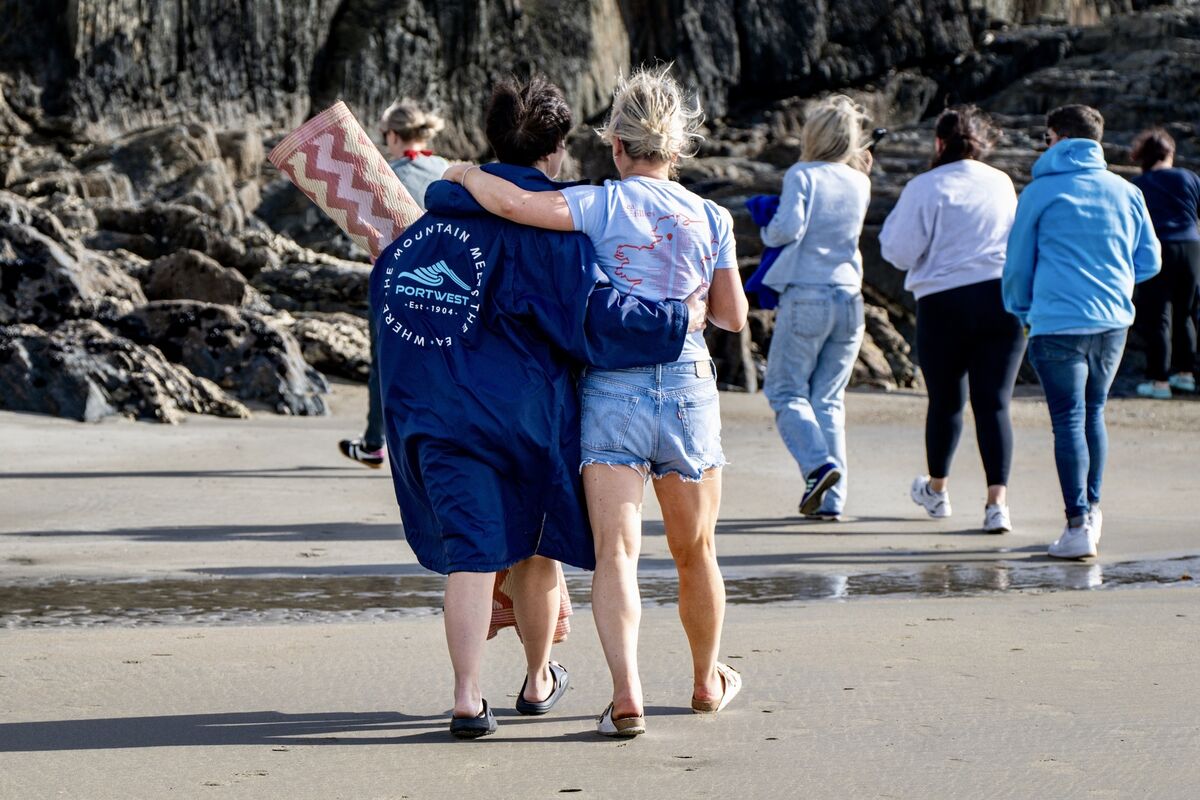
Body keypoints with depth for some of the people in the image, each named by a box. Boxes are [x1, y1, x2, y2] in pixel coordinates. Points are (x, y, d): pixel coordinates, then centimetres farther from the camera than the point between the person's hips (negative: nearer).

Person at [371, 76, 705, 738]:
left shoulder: (441, 211, 9)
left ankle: (467, 697, -11)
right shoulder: (549, 224, -10)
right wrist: (679, 321, -10)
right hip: (523, 406, -3)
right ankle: (538, 680, 31)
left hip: (433, 408, 3)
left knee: (470, 550, 0)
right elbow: (594, 316, -18)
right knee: (533, 547, 15)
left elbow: (386, 288, 15)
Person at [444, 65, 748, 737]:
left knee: (616, 550, -6)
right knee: (695, 551, 18)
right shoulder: (711, 218, 4)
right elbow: (734, 317, 11)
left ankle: (627, 695, -21)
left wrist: (467, 174, 2)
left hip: (611, 386, -3)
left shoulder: (605, 205, -5)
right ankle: (708, 681, 36)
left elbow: (512, 204, -18)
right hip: (688, 385, 3)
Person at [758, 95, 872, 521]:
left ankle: (819, 463, -19)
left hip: (805, 296, -5)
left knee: (786, 391, 5)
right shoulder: (860, 183, 11)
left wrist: (767, 231, 4)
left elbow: (789, 227, -17)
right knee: (829, 399, 10)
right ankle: (830, 499, 4)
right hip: (849, 298, 5)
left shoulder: (802, 175, -6)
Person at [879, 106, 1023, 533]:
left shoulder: (925, 187, -6)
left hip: (945, 302, -3)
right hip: (1003, 299, 3)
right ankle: (997, 502, -12)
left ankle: (937, 490, 32)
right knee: (994, 403, 0)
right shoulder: (1002, 184, 9)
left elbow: (900, 252, -6)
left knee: (946, 401, 13)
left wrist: (896, 219, 9)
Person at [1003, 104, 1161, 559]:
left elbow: (1017, 265, 4)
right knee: (1094, 413, 19)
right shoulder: (1126, 192, 8)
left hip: (1058, 322, -4)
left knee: (1069, 421, -3)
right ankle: (1091, 509, 25)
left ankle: (1079, 525, -7)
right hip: (1113, 321, 4)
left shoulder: (1041, 192, -2)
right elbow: (1149, 262, 11)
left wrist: (1020, 312, 21)